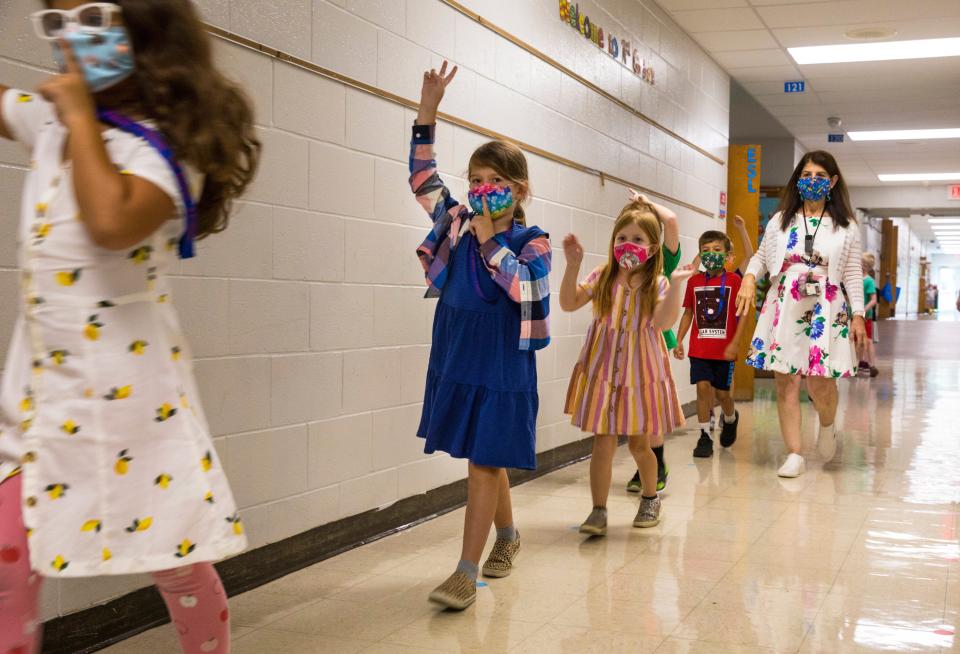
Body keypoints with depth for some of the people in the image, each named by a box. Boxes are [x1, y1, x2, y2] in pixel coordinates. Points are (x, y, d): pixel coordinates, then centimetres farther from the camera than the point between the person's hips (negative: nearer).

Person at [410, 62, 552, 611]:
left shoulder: (533, 241, -6)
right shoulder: (457, 223, 5)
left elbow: (522, 285, -22)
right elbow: (424, 177, 11)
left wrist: (488, 238, -17)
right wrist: (427, 113, 3)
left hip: (502, 361, -5)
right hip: (457, 354, 5)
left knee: (485, 460, -6)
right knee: (486, 458, 16)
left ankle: (467, 572, -4)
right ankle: (508, 536, 39)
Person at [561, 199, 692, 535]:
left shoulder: (656, 284, -3)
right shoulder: (603, 277, 3)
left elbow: (664, 321, -19)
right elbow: (568, 303, -5)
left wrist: (676, 284, -27)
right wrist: (573, 265, -13)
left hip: (641, 373, -1)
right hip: (603, 371, 1)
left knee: (640, 443, 10)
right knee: (603, 443, -3)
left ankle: (650, 498, 35)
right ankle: (598, 512, 4)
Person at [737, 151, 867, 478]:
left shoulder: (846, 227, 8)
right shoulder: (781, 220, 11)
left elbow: (853, 274, 7)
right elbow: (761, 256, 17)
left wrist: (858, 314, 0)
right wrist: (749, 279, -3)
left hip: (826, 309, -1)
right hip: (784, 307, 2)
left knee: (819, 382, -8)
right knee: (786, 381, -2)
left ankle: (827, 426, 26)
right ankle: (794, 454, 6)